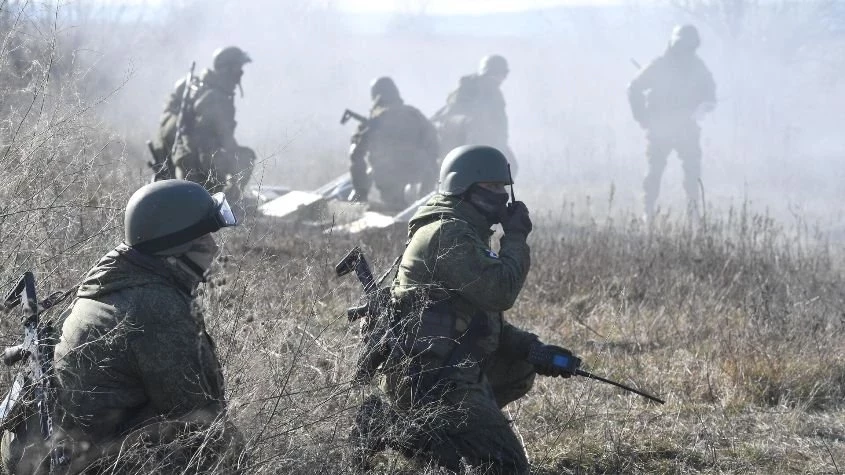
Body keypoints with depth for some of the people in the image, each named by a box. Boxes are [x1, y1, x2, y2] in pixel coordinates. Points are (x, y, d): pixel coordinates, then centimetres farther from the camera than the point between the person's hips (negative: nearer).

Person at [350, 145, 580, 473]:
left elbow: (486, 317, 21)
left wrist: (533, 349, 7)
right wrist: (516, 237, -7)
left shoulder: (465, 235, 20)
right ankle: (391, 427, -13)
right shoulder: (448, 234, -13)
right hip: (433, 380, -11)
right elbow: (500, 293, -21)